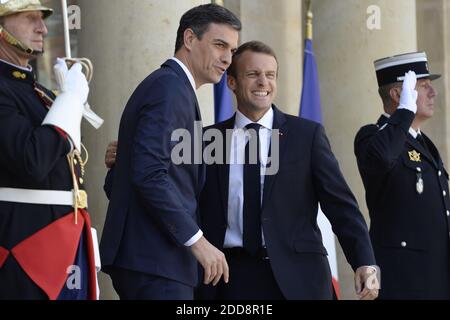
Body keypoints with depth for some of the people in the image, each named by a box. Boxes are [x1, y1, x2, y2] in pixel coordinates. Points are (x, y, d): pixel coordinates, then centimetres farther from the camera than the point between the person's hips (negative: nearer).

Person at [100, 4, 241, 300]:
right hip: (156, 261, -10)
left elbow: (116, 181, 21)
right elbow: (149, 174, -22)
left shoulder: (169, 86, 20)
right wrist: (197, 240, -20)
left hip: (142, 256, 10)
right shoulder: (170, 87, -10)